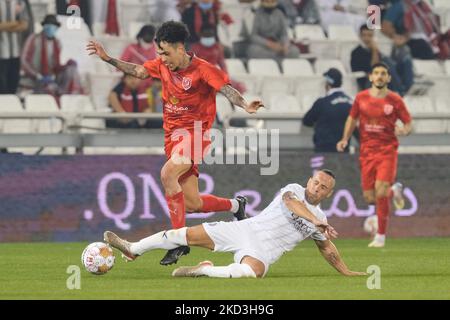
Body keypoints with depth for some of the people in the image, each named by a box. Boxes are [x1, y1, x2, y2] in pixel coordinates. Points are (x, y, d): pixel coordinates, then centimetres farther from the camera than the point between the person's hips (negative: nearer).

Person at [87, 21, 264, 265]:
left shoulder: (202, 69, -13)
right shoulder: (162, 66, 6)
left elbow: (226, 89, -23)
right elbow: (137, 71, 19)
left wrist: (245, 105, -41)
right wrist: (108, 59, 12)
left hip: (195, 132, -7)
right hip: (173, 134, 7)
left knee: (168, 173, -32)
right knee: (191, 204, 5)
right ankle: (235, 205, 35)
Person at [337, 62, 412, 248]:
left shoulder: (395, 100, -2)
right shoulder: (361, 98, 4)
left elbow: (409, 124, 3)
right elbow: (352, 118, 18)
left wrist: (404, 130, -20)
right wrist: (345, 139, 5)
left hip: (387, 151, -3)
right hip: (367, 152, 3)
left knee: (380, 192, -18)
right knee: (370, 198, 0)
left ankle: (381, 236, -5)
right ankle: (394, 192, 35)